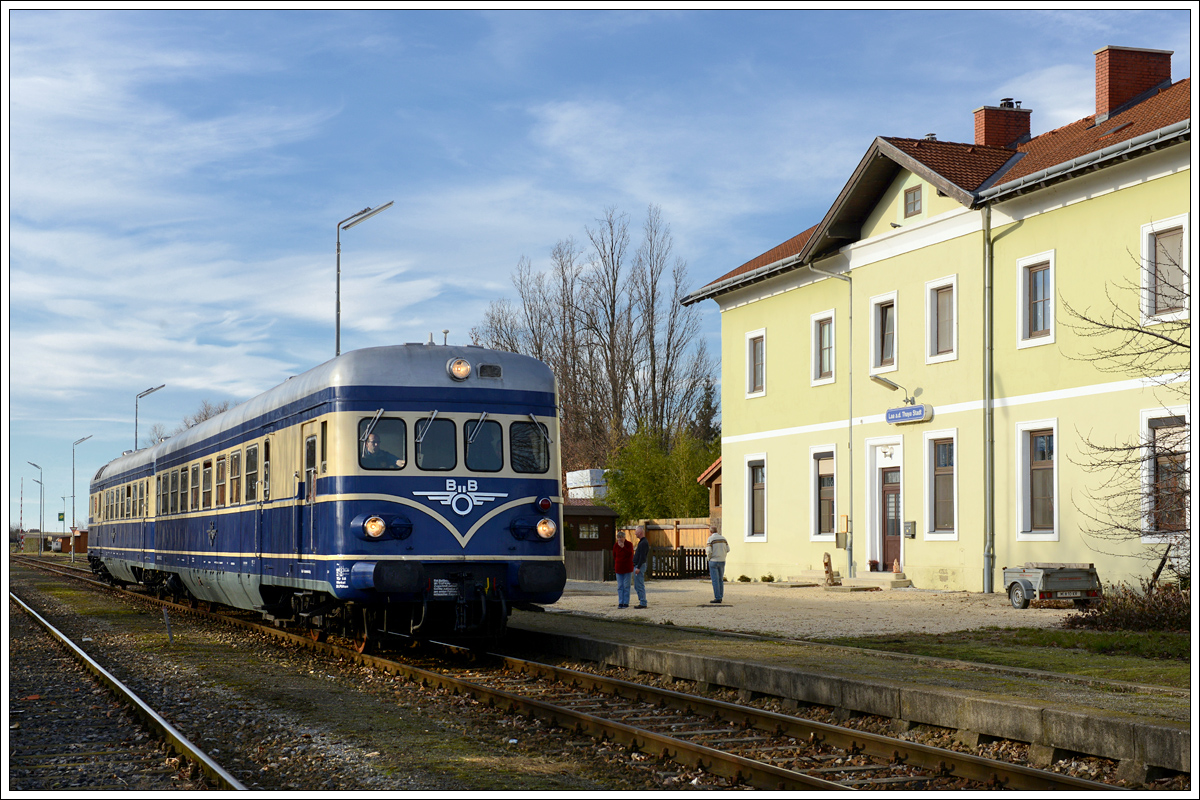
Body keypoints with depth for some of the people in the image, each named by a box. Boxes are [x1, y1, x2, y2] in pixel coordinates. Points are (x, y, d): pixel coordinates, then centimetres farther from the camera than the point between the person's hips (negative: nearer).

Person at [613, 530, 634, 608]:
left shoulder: (629, 545, -6)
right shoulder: (615, 546, 3)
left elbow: (630, 554, -19)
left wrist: (623, 547, -24)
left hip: (627, 568, -3)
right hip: (619, 568, 3)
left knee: (626, 586, -2)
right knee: (620, 586, 3)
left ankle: (626, 603, 2)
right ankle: (620, 603, 6)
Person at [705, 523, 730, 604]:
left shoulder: (710, 539, -10)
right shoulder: (723, 538, 7)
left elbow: (709, 552, -17)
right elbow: (727, 550, 7)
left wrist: (706, 548, 5)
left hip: (713, 561, -6)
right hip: (722, 561, 6)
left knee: (715, 580, -4)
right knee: (720, 580, 15)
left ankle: (717, 598, -7)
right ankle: (720, 596, 18)